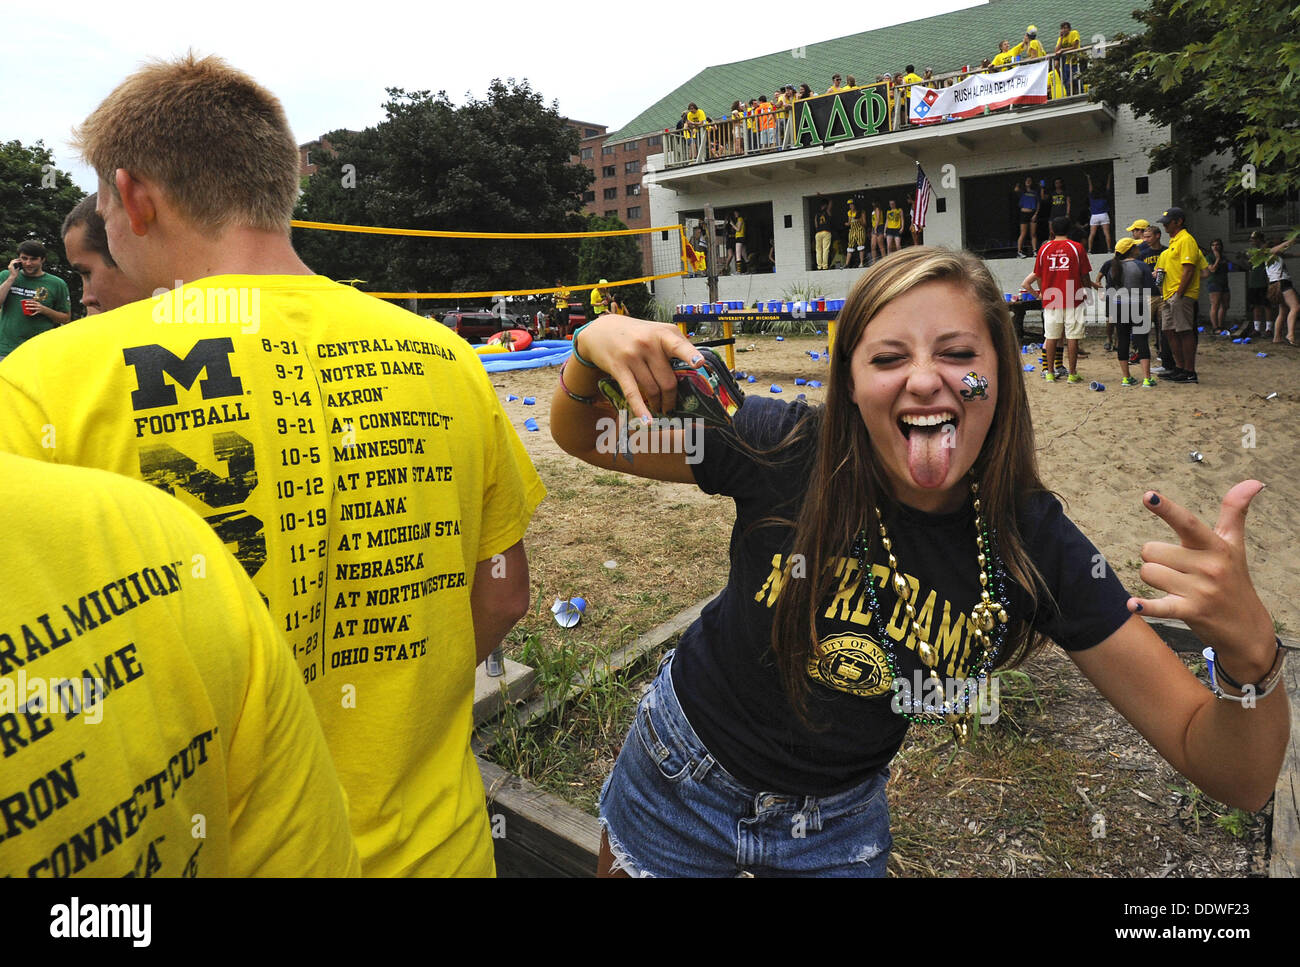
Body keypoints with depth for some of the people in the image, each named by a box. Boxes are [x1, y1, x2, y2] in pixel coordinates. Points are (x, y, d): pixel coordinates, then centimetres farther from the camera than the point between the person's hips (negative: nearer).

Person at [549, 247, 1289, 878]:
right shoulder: (783, 450, -25)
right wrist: (593, 351, -33)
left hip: (839, 827, 1)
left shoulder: (1036, 543, -20)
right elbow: (581, 438, -11)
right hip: (680, 782, 0)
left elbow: (1240, 781, -16)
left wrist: (1251, 651, -38)